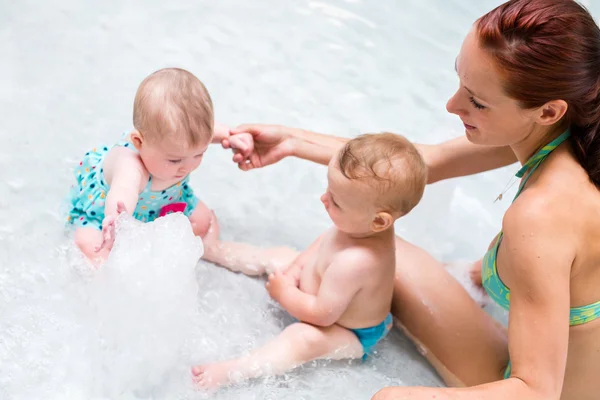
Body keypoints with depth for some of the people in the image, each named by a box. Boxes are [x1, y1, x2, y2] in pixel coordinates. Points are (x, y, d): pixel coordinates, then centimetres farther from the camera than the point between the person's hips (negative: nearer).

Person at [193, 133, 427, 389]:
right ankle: (209, 248, 28)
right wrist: (297, 267, -9)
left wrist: (283, 293, -20)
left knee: (304, 338, -36)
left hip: (353, 335, -9)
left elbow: (322, 314, -34)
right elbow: (326, 240, 4)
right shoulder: (359, 224, -20)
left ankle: (230, 372, -39)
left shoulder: (354, 262, -45)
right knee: (279, 256, 12)